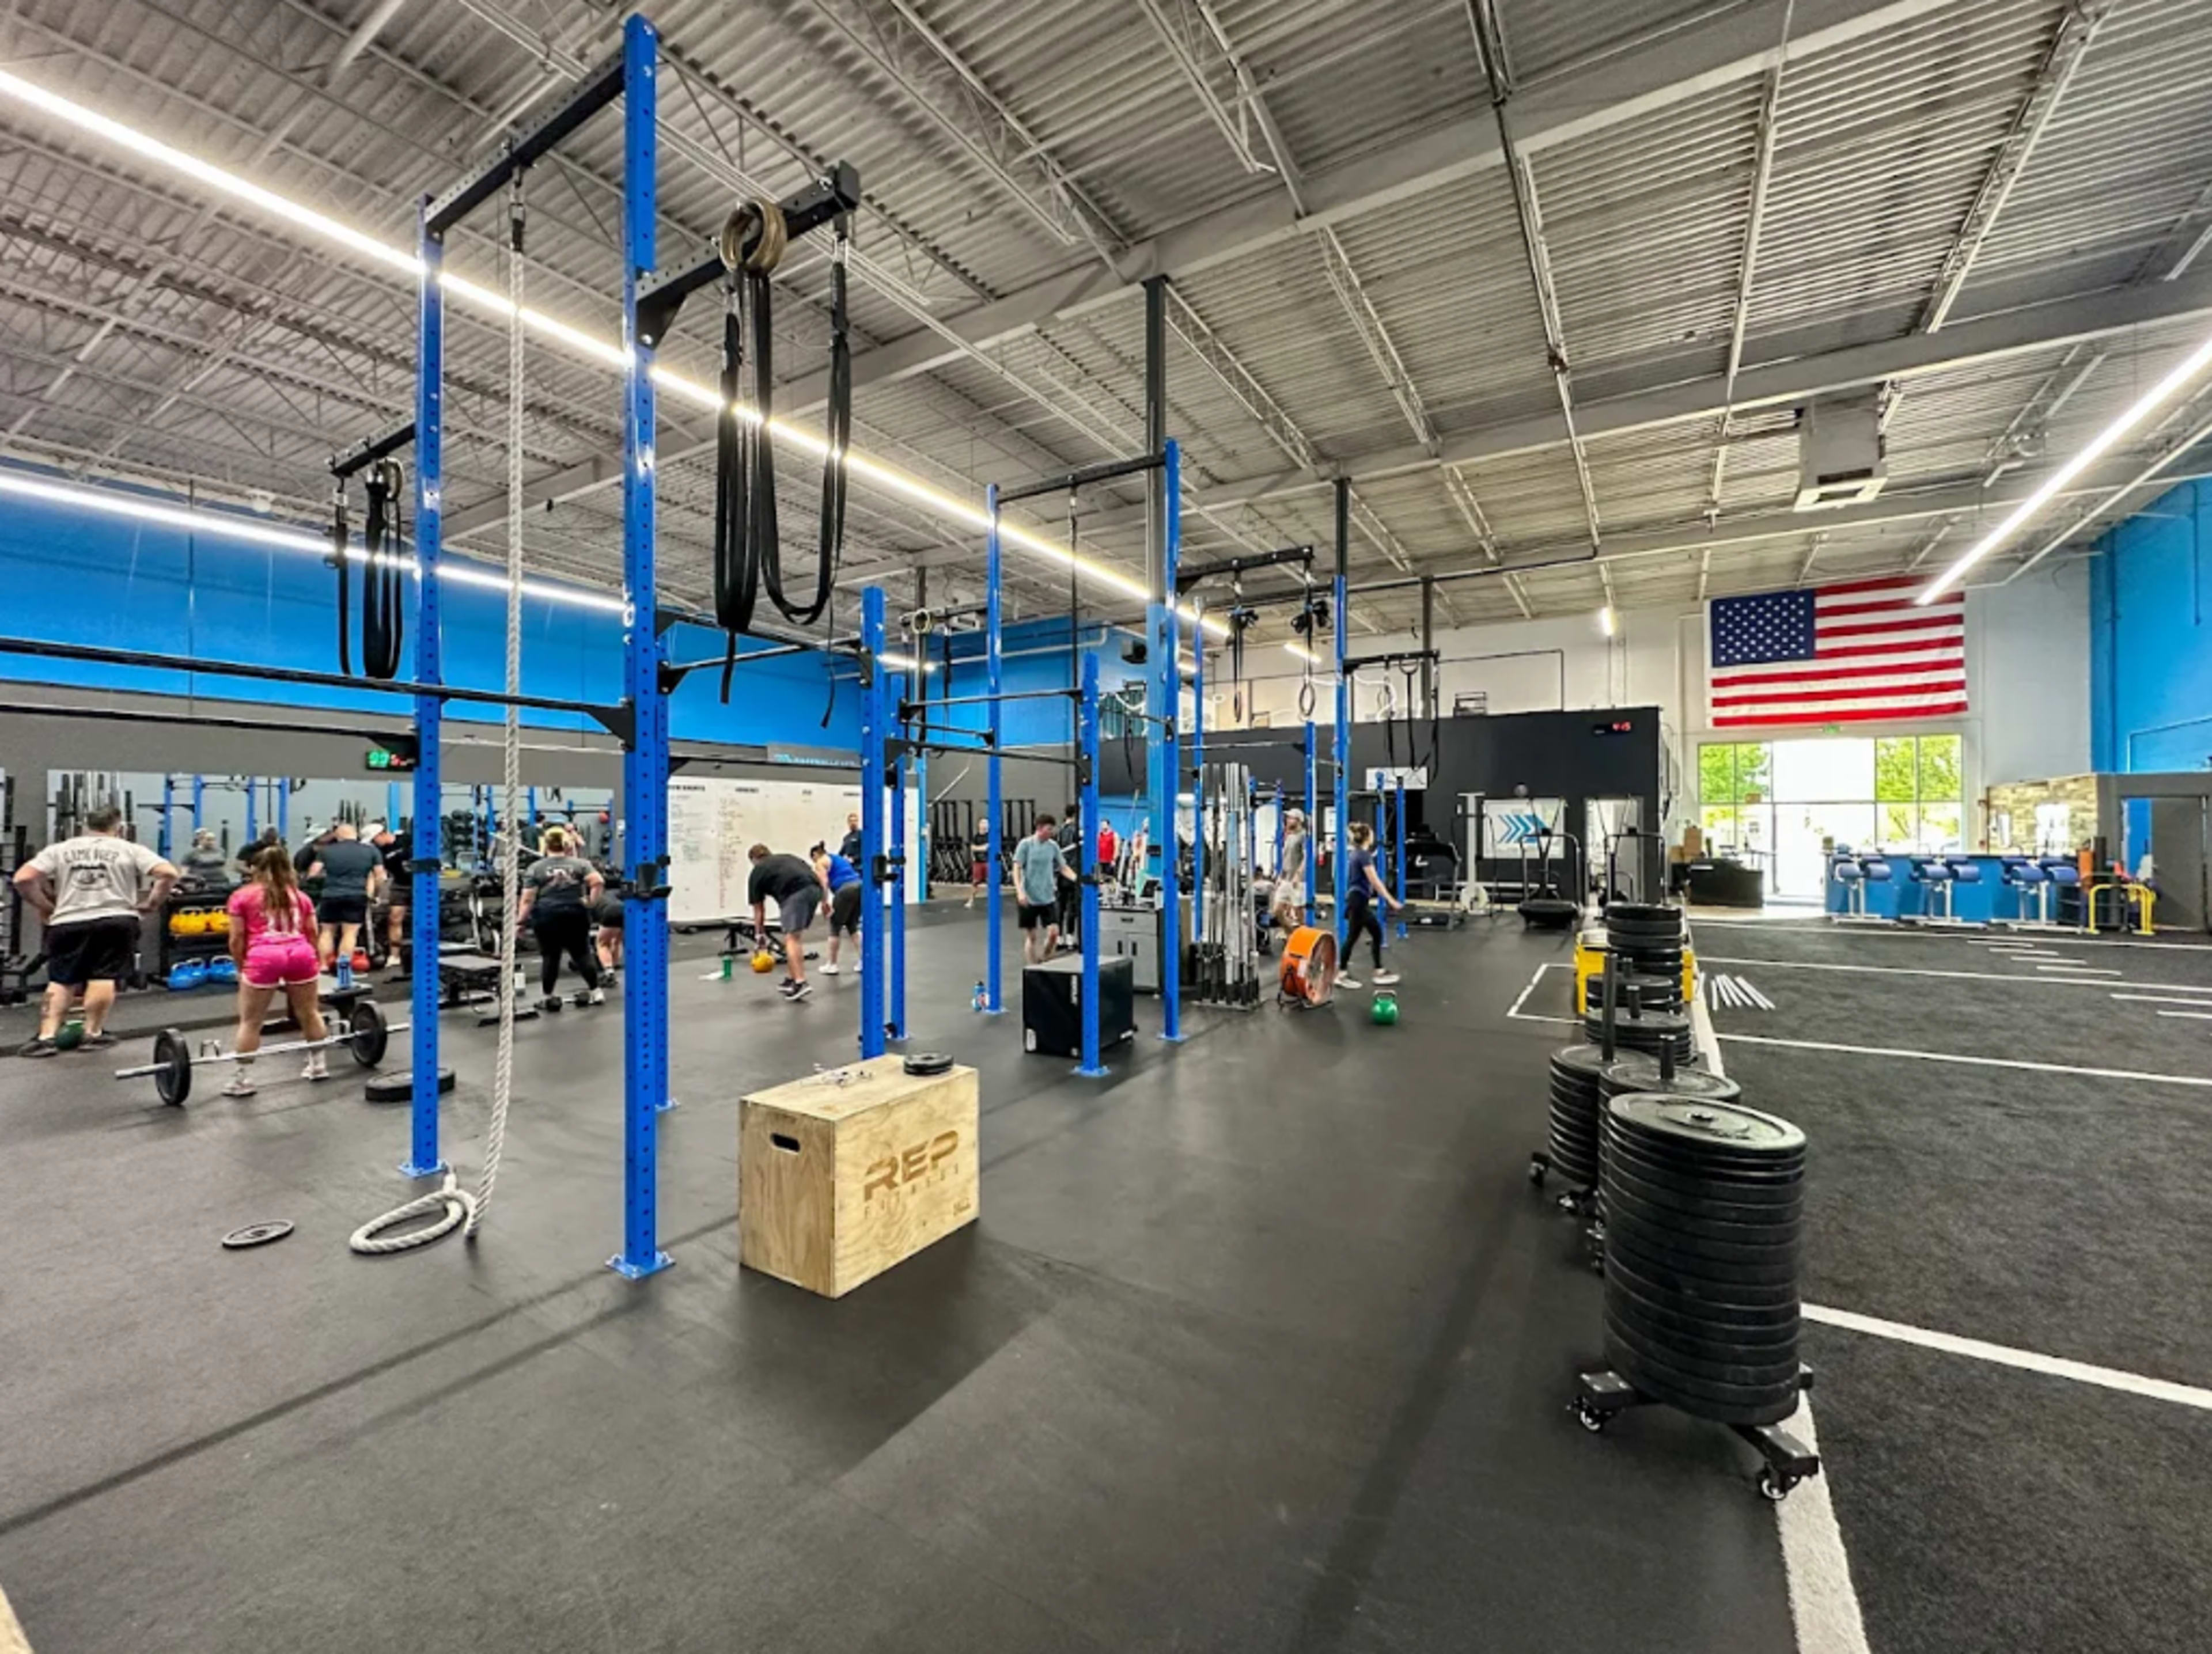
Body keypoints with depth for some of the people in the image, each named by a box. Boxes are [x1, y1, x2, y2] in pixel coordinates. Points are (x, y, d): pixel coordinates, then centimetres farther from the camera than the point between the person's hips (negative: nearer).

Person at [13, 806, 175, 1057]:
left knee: (61, 980, 13)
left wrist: (43, 908, 13)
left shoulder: (59, 850, 13)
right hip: (116, 921, -2)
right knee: (103, 978, 1)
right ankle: (93, 1032, 3)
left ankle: (47, 1036, 6)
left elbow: (23, 878, 1)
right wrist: (152, 903, 3)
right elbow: (168, 873, -8)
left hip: (68, 924, 2)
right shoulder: (131, 850, 7)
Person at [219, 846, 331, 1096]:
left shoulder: (242, 896, 15)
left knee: (250, 1022, 8)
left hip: (264, 956, -3)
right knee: (310, 1013, 16)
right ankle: (318, 1065, 25)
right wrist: (318, 964, 29)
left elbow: (237, 939, 9)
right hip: (302, 954, 3)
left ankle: (241, 1080, 12)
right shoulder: (300, 895, 23)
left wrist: (241, 967, 20)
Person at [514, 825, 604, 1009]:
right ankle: (595, 992, 11)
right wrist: (591, 903, -2)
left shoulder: (536, 868, 5)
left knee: (549, 956, 10)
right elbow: (598, 882, -11)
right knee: (582, 953, 11)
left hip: (547, 917, -1)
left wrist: (519, 920, 2)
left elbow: (528, 899, -2)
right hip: (576, 915, 1)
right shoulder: (580, 863, 6)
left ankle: (549, 998, 16)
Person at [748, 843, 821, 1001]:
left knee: (792, 938, -3)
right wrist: (823, 901, 21)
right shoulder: (788, 858, 35)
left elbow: (759, 909, 24)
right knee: (796, 936, 19)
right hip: (815, 889, 6)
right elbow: (818, 876, 23)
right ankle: (790, 979, 25)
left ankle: (800, 983, -14)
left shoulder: (757, 872, 22)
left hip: (795, 894, -6)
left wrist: (759, 935, 32)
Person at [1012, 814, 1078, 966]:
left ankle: (1045, 964, 15)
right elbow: (1017, 870, -8)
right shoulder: (1025, 845, -6)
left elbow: (1064, 868, 7)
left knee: (1054, 932, -6)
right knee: (1031, 936, 3)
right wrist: (1020, 892, -20)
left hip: (1048, 897, 3)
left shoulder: (1053, 846, 4)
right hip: (1029, 898, -3)